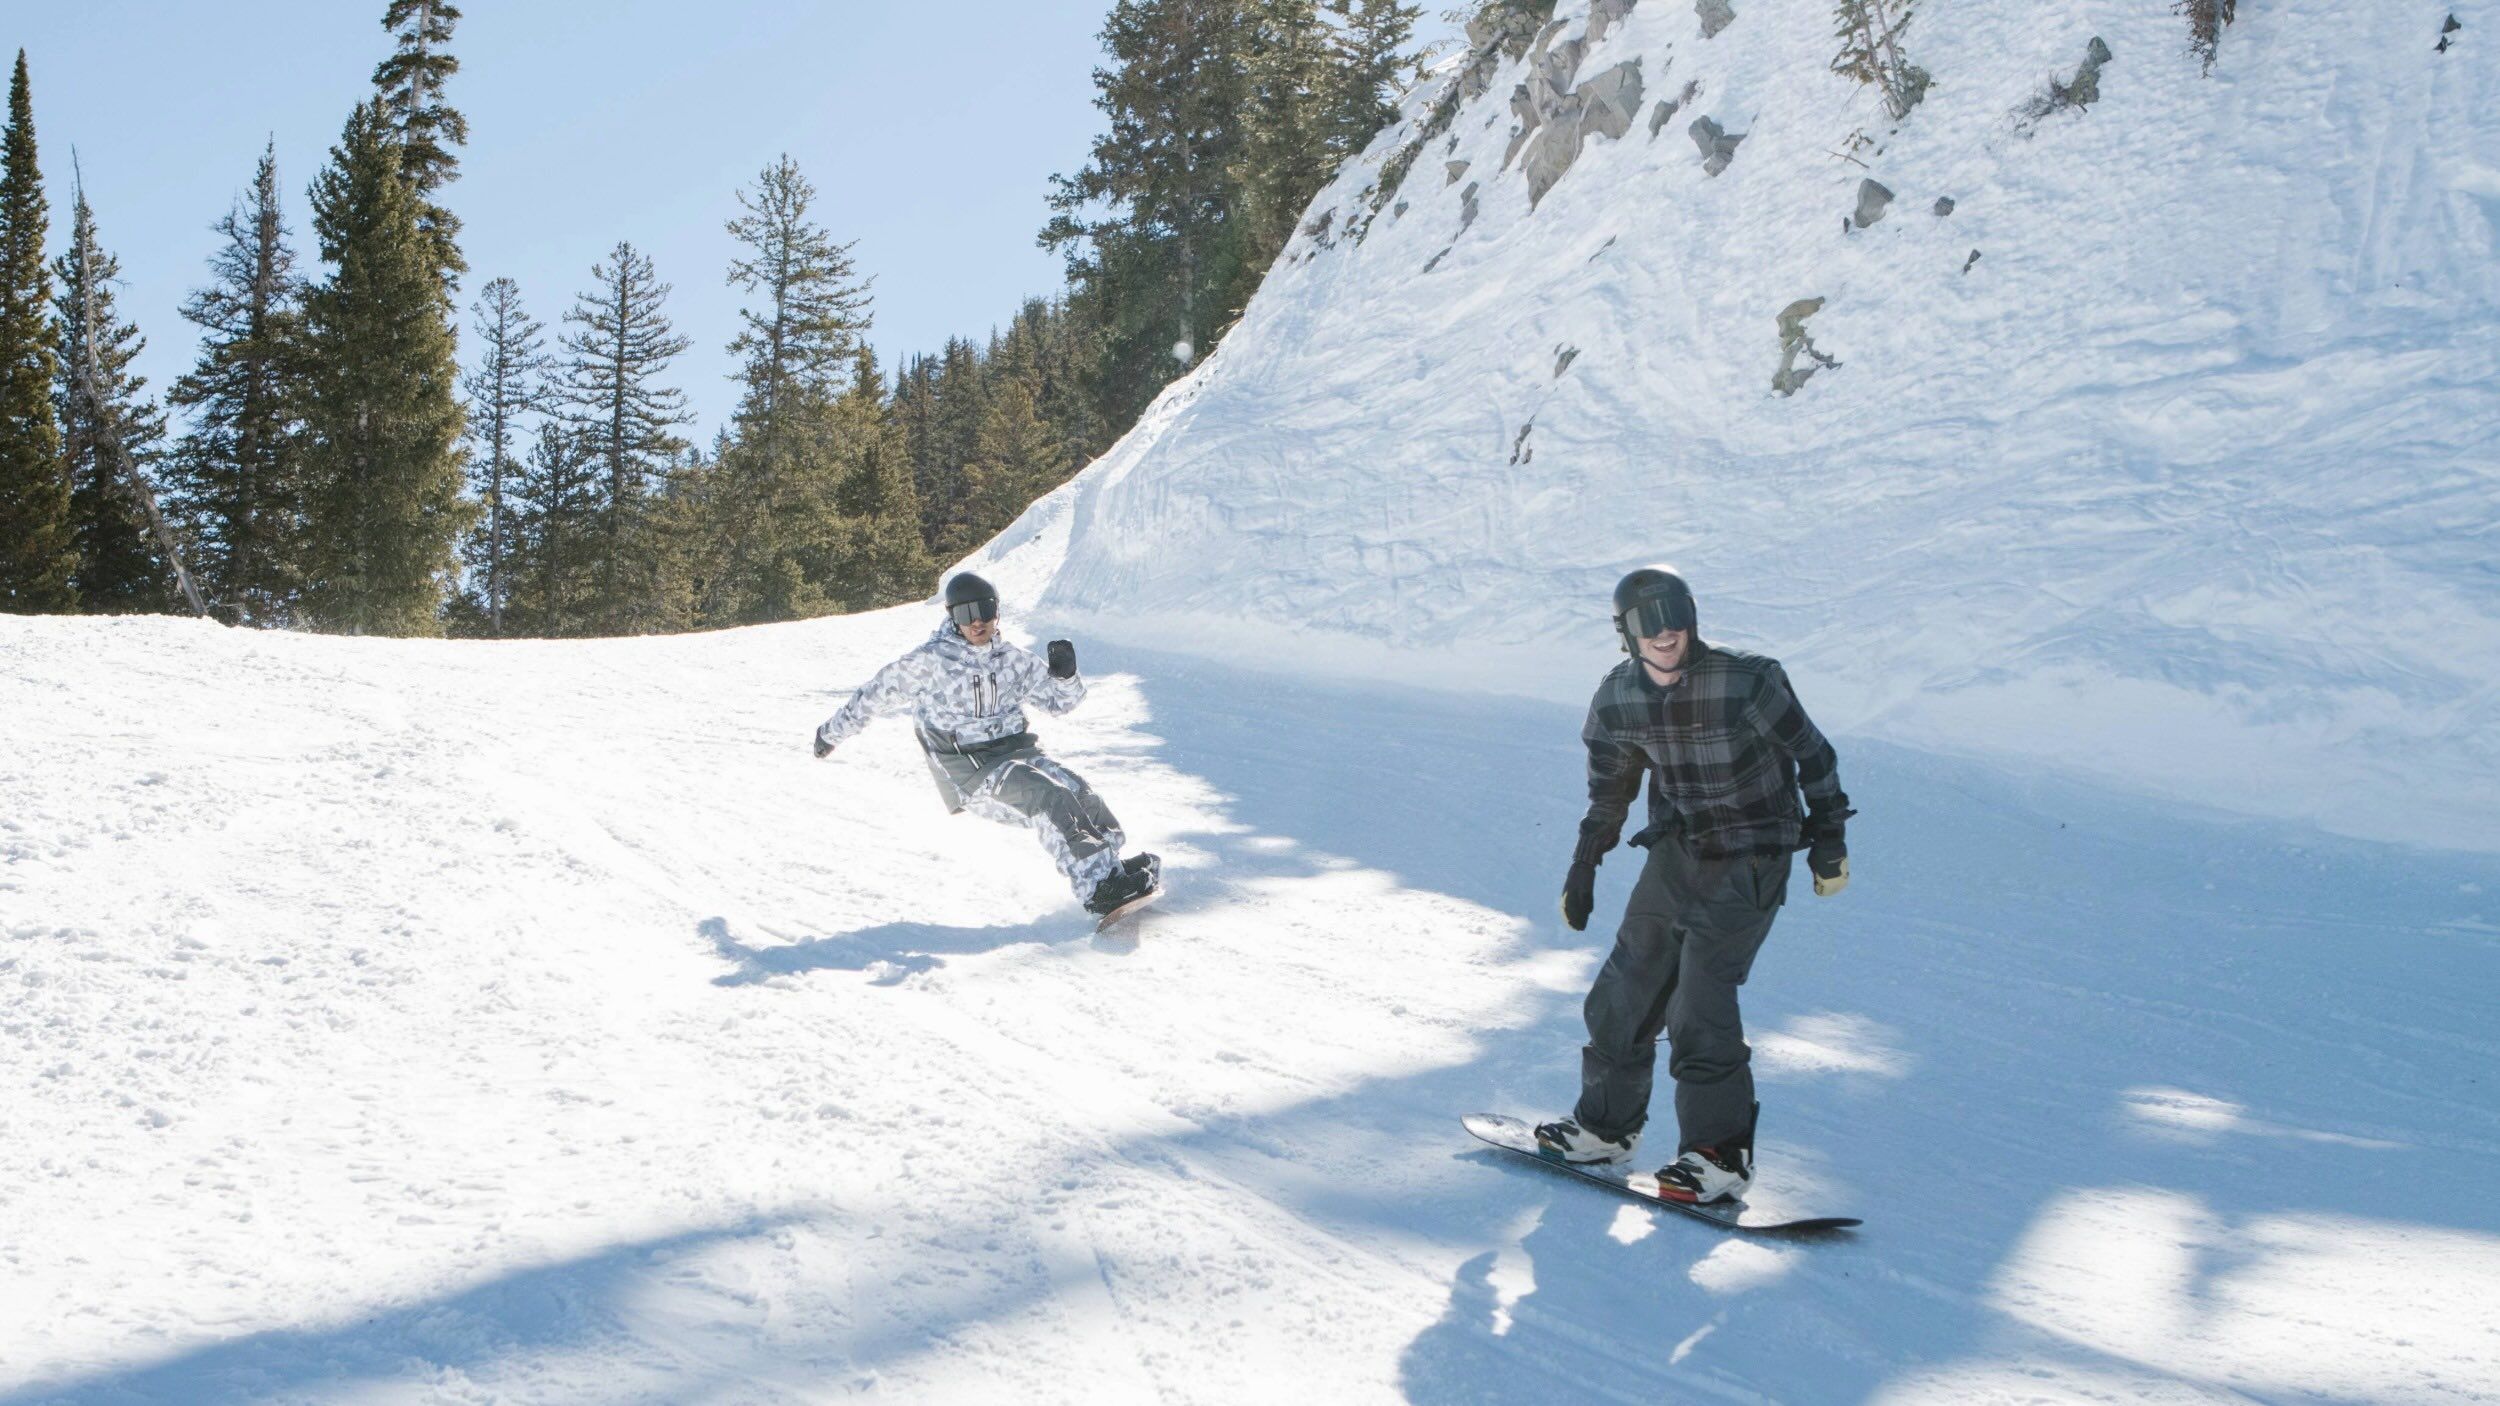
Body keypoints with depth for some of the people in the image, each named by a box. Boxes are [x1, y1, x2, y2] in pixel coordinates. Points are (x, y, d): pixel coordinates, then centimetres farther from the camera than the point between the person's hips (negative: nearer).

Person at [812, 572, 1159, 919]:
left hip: (1018, 752, 6)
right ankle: (1100, 889, -37)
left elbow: (1058, 700, 20)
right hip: (973, 776, -6)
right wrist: (831, 733, 16)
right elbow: (876, 695, 8)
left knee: (1078, 792, -23)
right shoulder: (930, 662, -3)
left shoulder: (1013, 660, 11)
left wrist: (1064, 674, -2)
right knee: (1049, 798, -29)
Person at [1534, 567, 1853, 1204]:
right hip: (1675, 852, 6)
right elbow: (1609, 790, 13)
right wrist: (1584, 865, 16)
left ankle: (1722, 1155, -5)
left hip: (1749, 862, -6)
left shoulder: (1745, 682, -20)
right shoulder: (1618, 699, -3)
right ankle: (1606, 1123, 26)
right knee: (1627, 986, 8)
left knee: (1700, 998, -15)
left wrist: (1828, 836, -4)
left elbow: (1812, 755, -7)